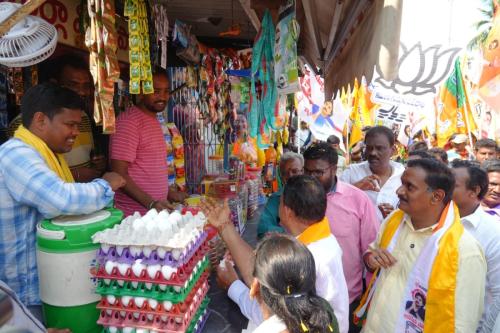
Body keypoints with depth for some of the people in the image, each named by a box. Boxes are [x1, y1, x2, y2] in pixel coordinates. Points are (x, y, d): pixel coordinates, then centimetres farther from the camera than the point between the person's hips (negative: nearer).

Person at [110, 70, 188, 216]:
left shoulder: (154, 121, 14)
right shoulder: (129, 120, -14)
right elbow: (119, 174, -18)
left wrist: (169, 193, 13)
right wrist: (150, 203, -25)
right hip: (133, 215, -8)